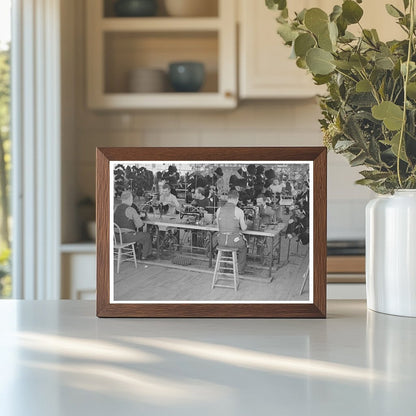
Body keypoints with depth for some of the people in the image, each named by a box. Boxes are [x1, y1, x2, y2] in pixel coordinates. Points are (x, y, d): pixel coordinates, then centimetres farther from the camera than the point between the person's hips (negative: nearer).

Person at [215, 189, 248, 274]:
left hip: (221, 240, 4)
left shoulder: (219, 210, 0)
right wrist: (245, 225, 22)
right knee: (243, 246, 30)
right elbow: (244, 228, -1)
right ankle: (240, 269, 34)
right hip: (234, 240, -4)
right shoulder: (239, 211, -10)